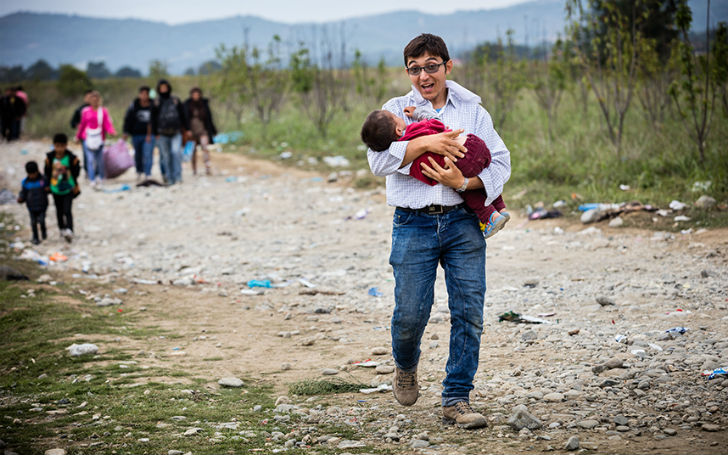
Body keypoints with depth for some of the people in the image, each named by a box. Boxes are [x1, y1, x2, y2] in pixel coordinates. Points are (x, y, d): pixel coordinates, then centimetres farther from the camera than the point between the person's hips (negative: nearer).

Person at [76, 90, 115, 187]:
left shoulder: (103, 111, 1)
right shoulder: (85, 111, 6)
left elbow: (107, 123, -6)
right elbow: (82, 124, 15)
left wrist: (111, 131, -26)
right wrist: (78, 136, 21)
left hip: (99, 138, 0)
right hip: (87, 138, 0)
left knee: (100, 159, 6)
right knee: (90, 160, -7)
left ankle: (100, 178, 27)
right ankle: (92, 180, -6)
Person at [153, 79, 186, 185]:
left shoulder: (175, 100, 8)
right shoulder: (156, 102, 5)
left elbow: (182, 115, 14)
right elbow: (153, 119, 5)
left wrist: (183, 129, 9)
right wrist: (156, 133, -3)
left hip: (176, 132, 0)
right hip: (163, 134, 0)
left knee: (176, 152, -17)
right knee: (165, 156, 1)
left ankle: (177, 176, -14)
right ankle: (169, 179, 8)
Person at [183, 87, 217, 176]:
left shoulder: (204, 103, 5)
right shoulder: (187, 104, 1)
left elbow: (209, 117, 11)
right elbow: (185, 118, -3)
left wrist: (213, 130, 13)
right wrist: (187, 130, -14)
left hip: (203, 128, 0)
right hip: (192, 130, 1)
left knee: (205, 147, -19)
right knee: (193, 150, 6)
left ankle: (207, 168, -26)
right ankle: (194, 169, 16)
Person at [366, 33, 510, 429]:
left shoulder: (472, 111, 12)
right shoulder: (396, 110, 9)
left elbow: (501, 162, 4)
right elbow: (379, 161, -7)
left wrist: (462, 183, -13)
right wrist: (426, 142, -19)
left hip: (463, 222, 1)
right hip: (414, 225, -1)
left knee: (469, 313, -5)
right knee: (411, 314, -4)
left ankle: (456, 400, 5)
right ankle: (405, 367, 30)